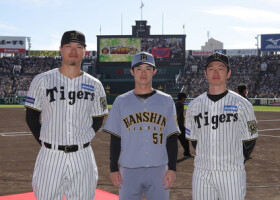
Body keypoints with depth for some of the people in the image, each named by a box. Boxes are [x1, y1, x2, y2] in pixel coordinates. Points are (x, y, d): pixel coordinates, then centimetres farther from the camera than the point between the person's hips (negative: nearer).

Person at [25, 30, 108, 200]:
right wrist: (45, 142, 0)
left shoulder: (94, 85, 5)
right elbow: (31, 117, 6)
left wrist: (82, 141, 3)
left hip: (82, 158, 1)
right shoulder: (42, 81, 1)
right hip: (51, 156, -1)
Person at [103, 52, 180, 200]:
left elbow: (172, 138, 6)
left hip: (159, 170, 0)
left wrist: (172, 168, -1)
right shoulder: (121, 101, 6)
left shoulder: (166, 101, 7)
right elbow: (115, 139, 7)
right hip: (129, 170, 0)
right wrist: (113, 169, 1)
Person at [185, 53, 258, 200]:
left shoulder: (242, 104, 0)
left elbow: (250, 141, 3)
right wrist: (206, 160, 7)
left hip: (232, 174, -2)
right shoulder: (194, 106, 7)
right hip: (202, 174, 3)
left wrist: (234, 163, -1)